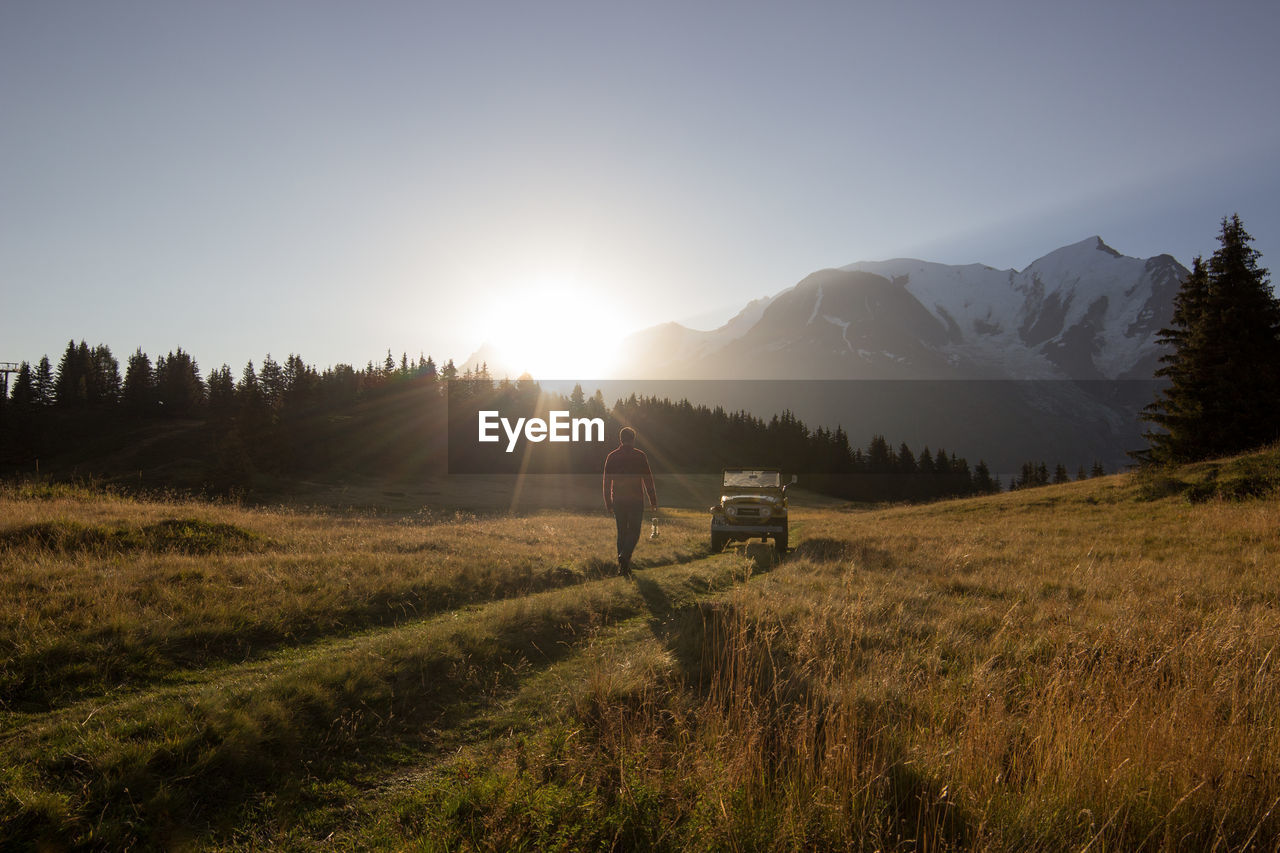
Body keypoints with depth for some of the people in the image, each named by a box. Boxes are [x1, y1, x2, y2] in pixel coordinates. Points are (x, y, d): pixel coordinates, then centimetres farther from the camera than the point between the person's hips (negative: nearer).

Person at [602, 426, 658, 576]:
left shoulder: (612, 456, 5)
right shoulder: (640, 456, -3)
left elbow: (607, 482, 6)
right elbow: (648, 479, -5)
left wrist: (608, 504, 12)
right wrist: (653, 500, 0)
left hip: (618, 500, 3)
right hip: (635, 500, -3)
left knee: (622, 532, 11)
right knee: (634, 531, 2)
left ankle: (623, 566, 11)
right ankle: (624, 556, -22)